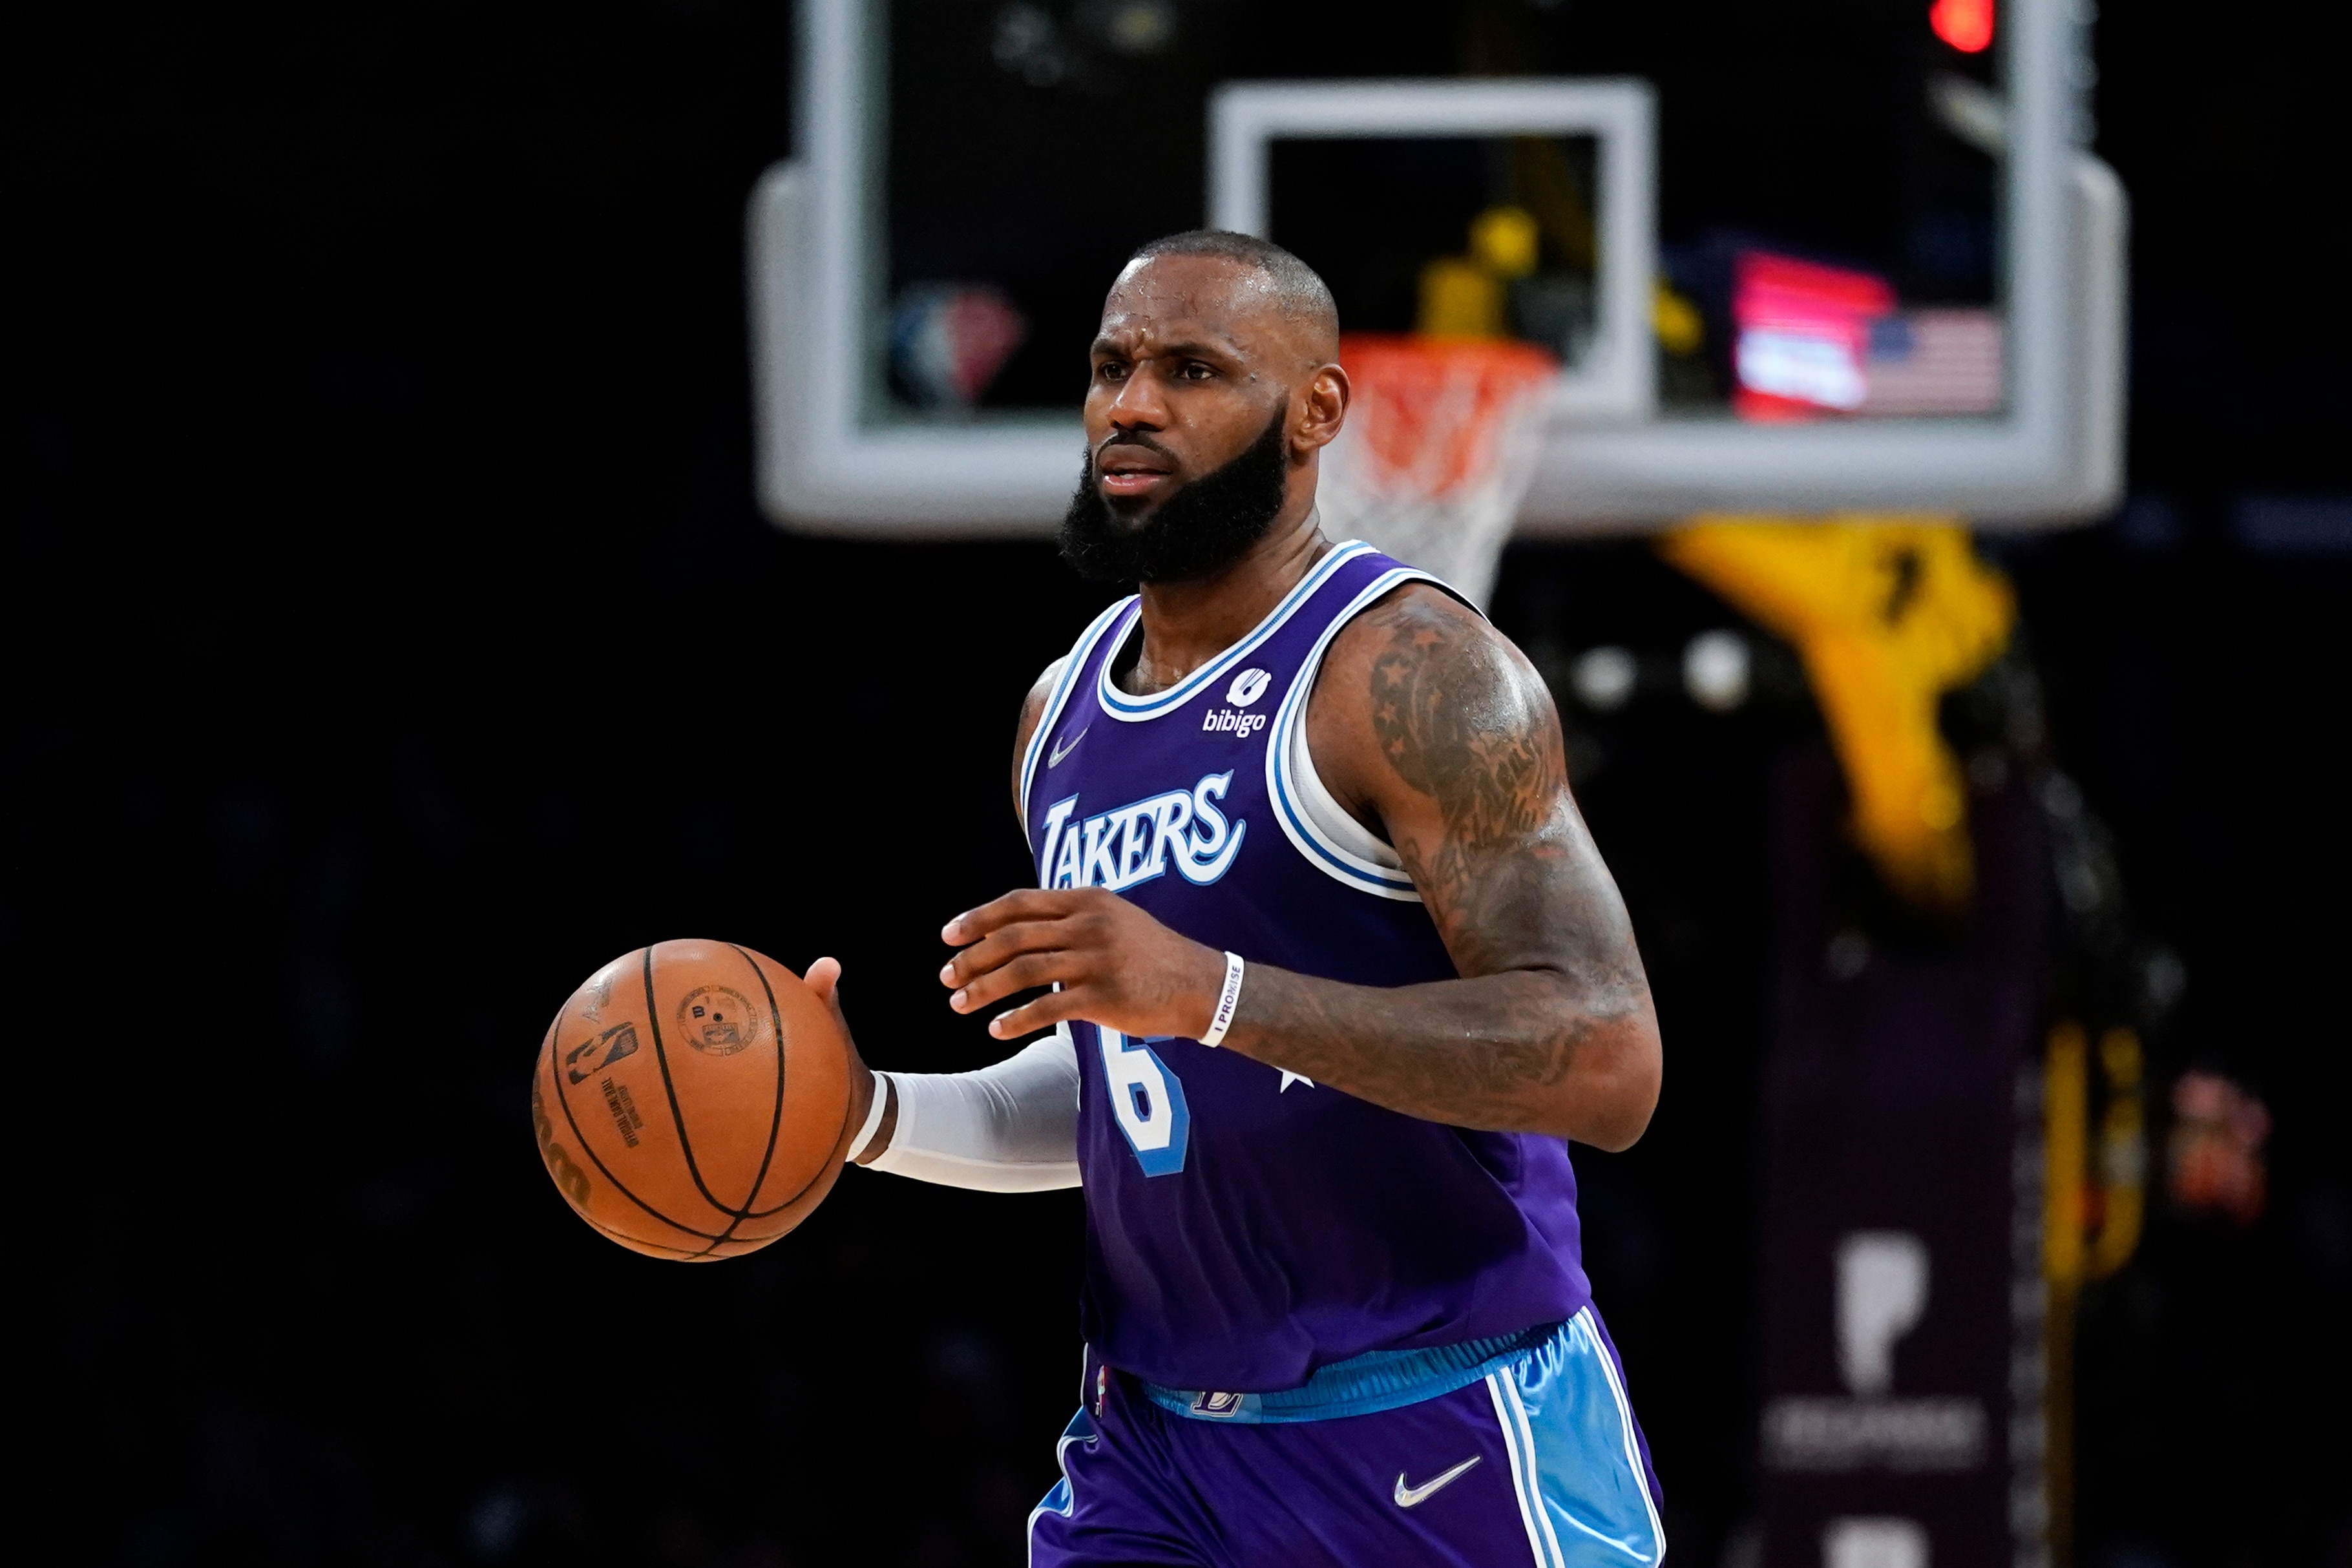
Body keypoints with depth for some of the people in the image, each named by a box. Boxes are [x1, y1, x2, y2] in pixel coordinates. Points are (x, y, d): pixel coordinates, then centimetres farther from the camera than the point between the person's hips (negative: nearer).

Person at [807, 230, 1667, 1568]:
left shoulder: (1407, 675, -13)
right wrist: (868, 1115, 6)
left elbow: (1608, 1066, -23)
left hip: (1446, 1449, -6)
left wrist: (1210, 991, -30)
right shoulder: (1065, 712, 12)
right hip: (1165, 1447, 6)